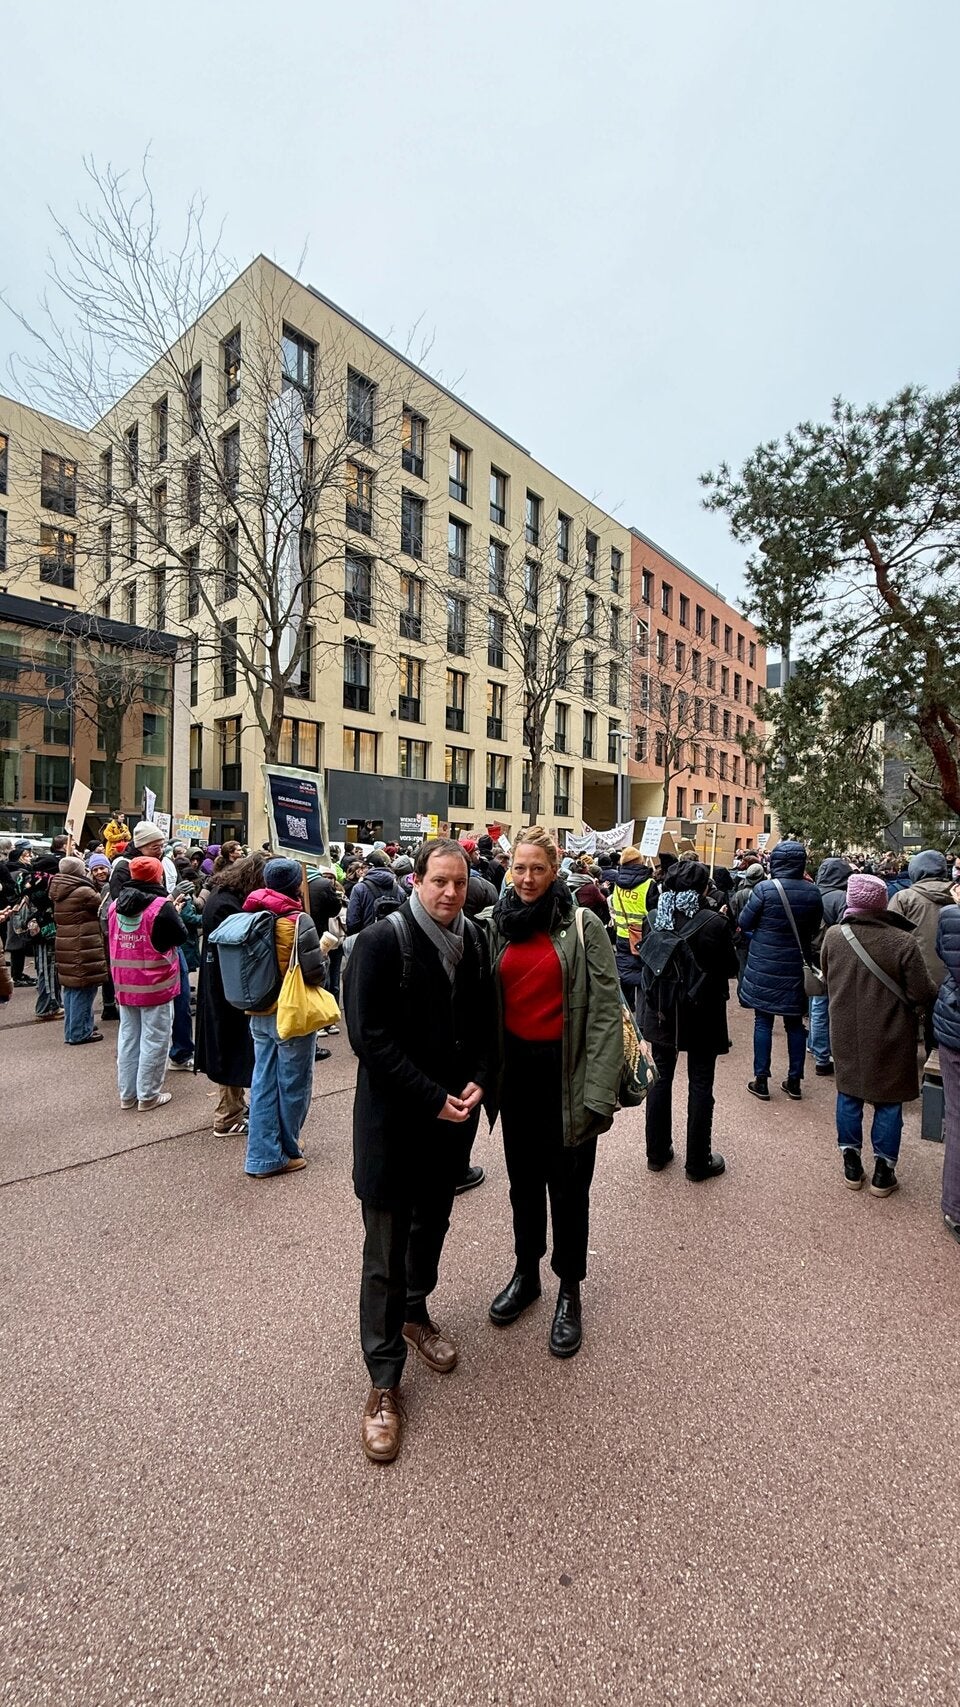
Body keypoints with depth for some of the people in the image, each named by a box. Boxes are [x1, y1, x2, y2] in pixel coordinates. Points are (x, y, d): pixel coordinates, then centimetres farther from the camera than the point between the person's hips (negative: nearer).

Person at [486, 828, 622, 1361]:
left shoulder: (582, 925, -10)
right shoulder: (500, 925, 4)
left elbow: (606, 1009, -13)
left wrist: (599, 1090, -17)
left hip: (566, 1071, -4)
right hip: (516, 1067, 4)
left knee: (567, 1185, 11)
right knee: (523, 1177, 20)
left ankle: (569, 1290, 33)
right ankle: (525, 1272, 42)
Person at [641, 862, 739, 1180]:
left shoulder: (655, 918, -7)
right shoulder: (716, 923, -17)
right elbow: (731, 968, -5)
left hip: (662, 1013, 3)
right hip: (702, 1015, -3)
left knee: (661, 1079, 16)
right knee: (700, 1085, 10)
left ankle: (657, 1153, 28)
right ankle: (698, 1161, 21)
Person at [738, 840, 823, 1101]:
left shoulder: (765, 889, -15)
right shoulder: (813, 892, -4)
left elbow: (744, 923, -6)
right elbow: (814, 929, 9)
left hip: (765, 966, -3)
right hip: (797, 966, 3)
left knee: (763, 1021, 6)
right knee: (794, 1023, 14)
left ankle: (761, 1081, 11)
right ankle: (794, 1081, 23)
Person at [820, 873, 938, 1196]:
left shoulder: (833, 935, -10)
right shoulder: (904, 942, -21)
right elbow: (923, 994, -15)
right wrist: (934, 987, 7)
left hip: (846, 1032, 3)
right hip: (889, 1037, -3)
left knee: (848, 1094, 16)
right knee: (888, 1100, 13)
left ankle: (851, 1164, 28)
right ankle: (883, 1171, 24)